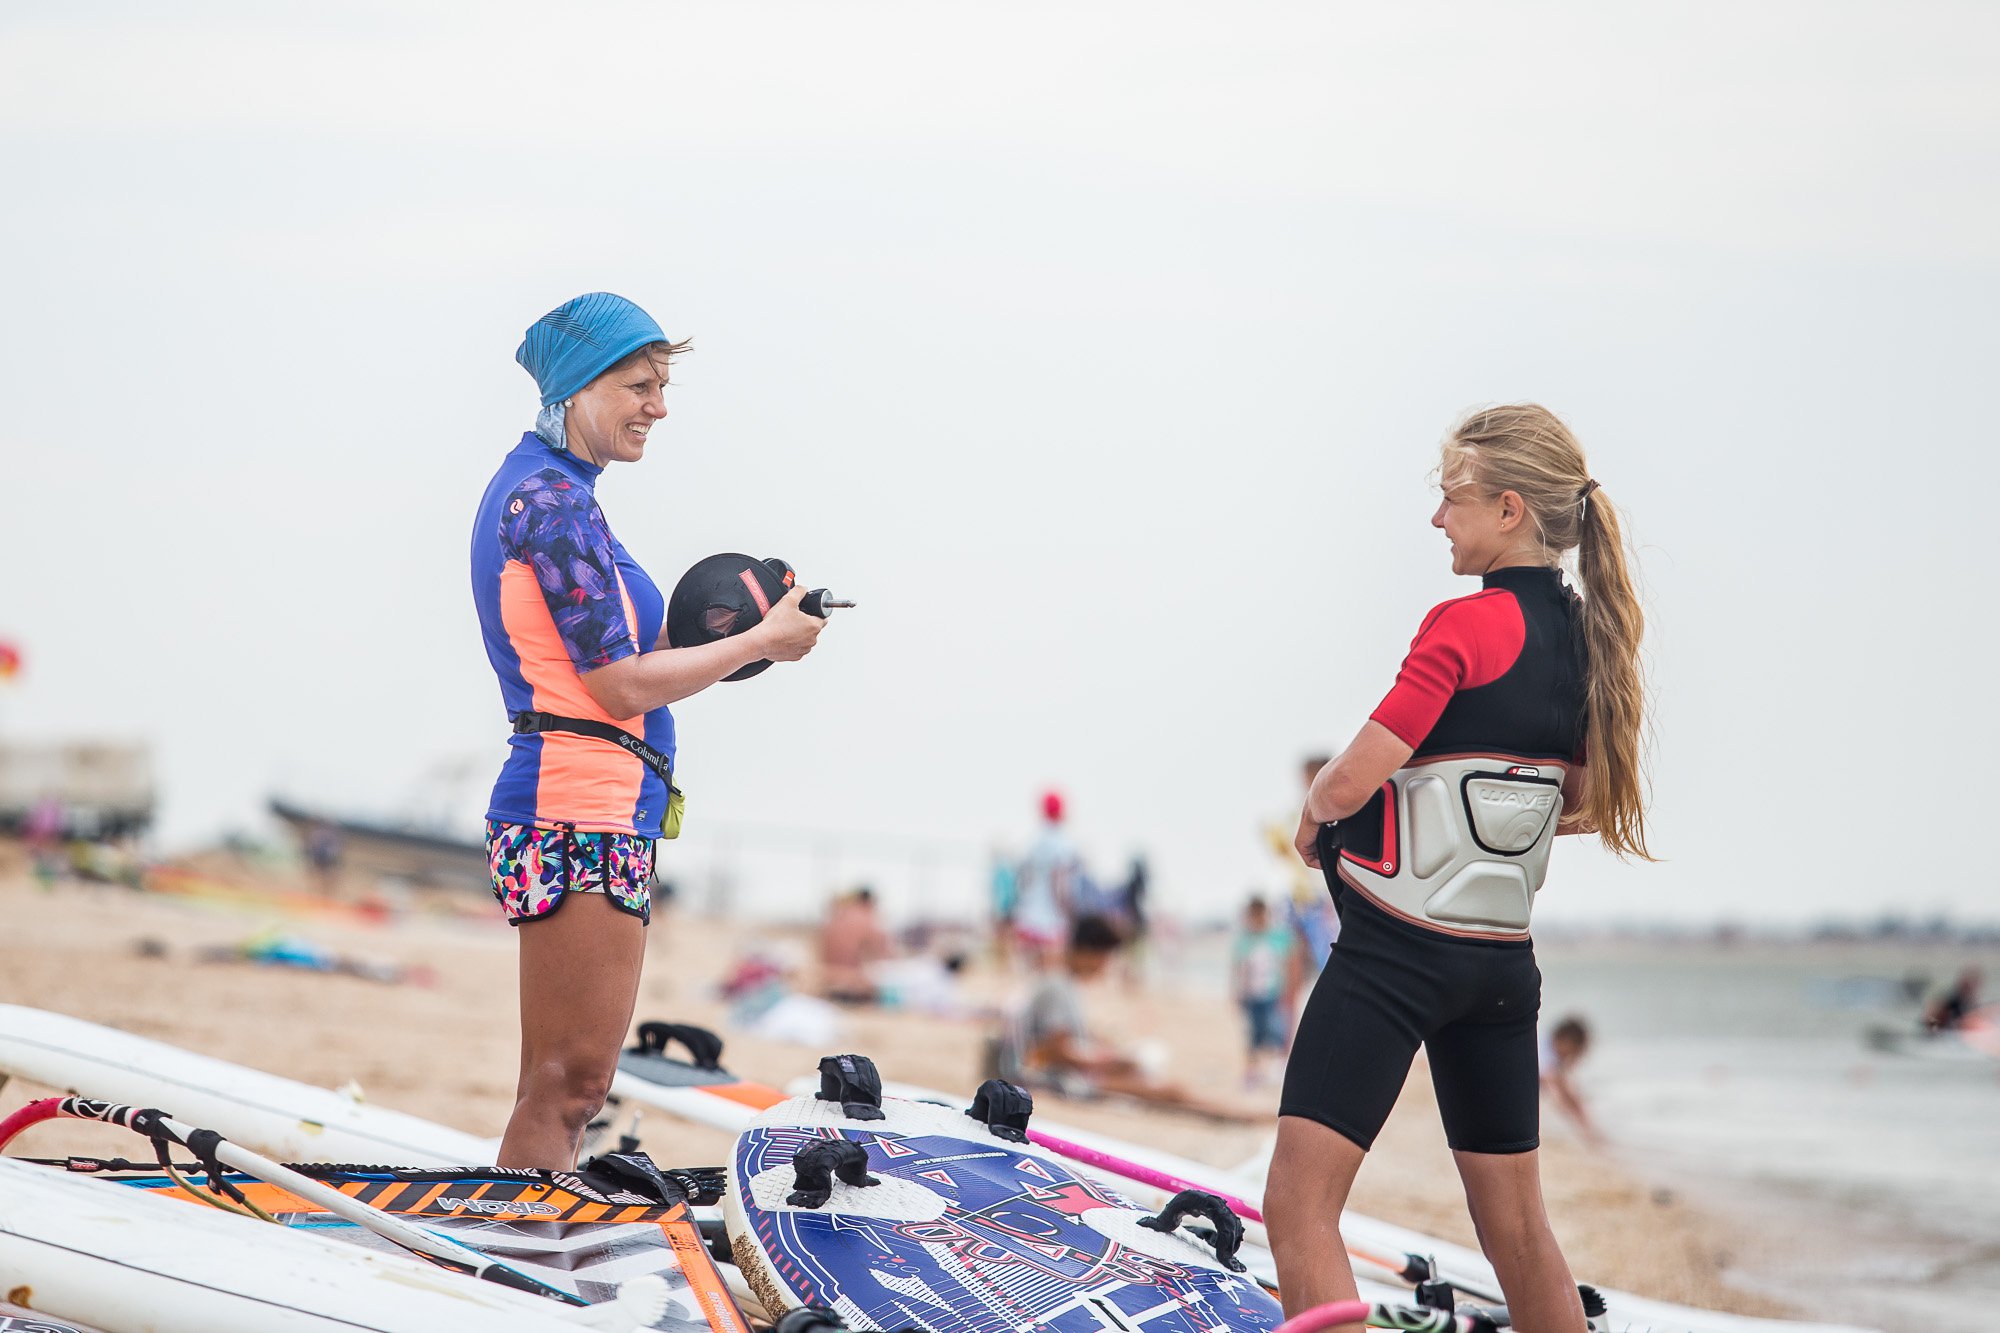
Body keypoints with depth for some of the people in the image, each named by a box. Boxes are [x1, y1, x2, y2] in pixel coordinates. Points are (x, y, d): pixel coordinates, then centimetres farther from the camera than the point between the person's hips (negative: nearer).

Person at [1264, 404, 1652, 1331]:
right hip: (1503, 960, 8)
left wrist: (1315, 813, 3)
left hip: (1394, 948, -8)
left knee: (1298, 1211, -9)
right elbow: (1586, 804, 21)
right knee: (1516, 1229, 16)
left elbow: (1349, 781, -18)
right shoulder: (1589, 639, 7)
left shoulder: (1466, 626, -15)